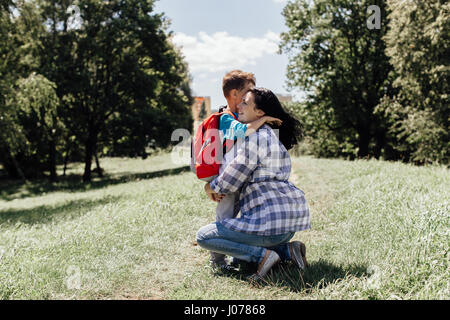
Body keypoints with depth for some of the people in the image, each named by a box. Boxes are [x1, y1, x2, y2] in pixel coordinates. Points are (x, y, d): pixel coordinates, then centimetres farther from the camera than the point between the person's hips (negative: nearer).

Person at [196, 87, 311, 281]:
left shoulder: (256, 138, -14)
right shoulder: (273, 136, 18)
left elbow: (232, 180, -12)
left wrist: (212, 187, 8)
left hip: (271, 220, -10)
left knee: (203, 236, -1)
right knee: (243, 249, 33)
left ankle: (263, 255, -11)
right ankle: (288, 250, 11)